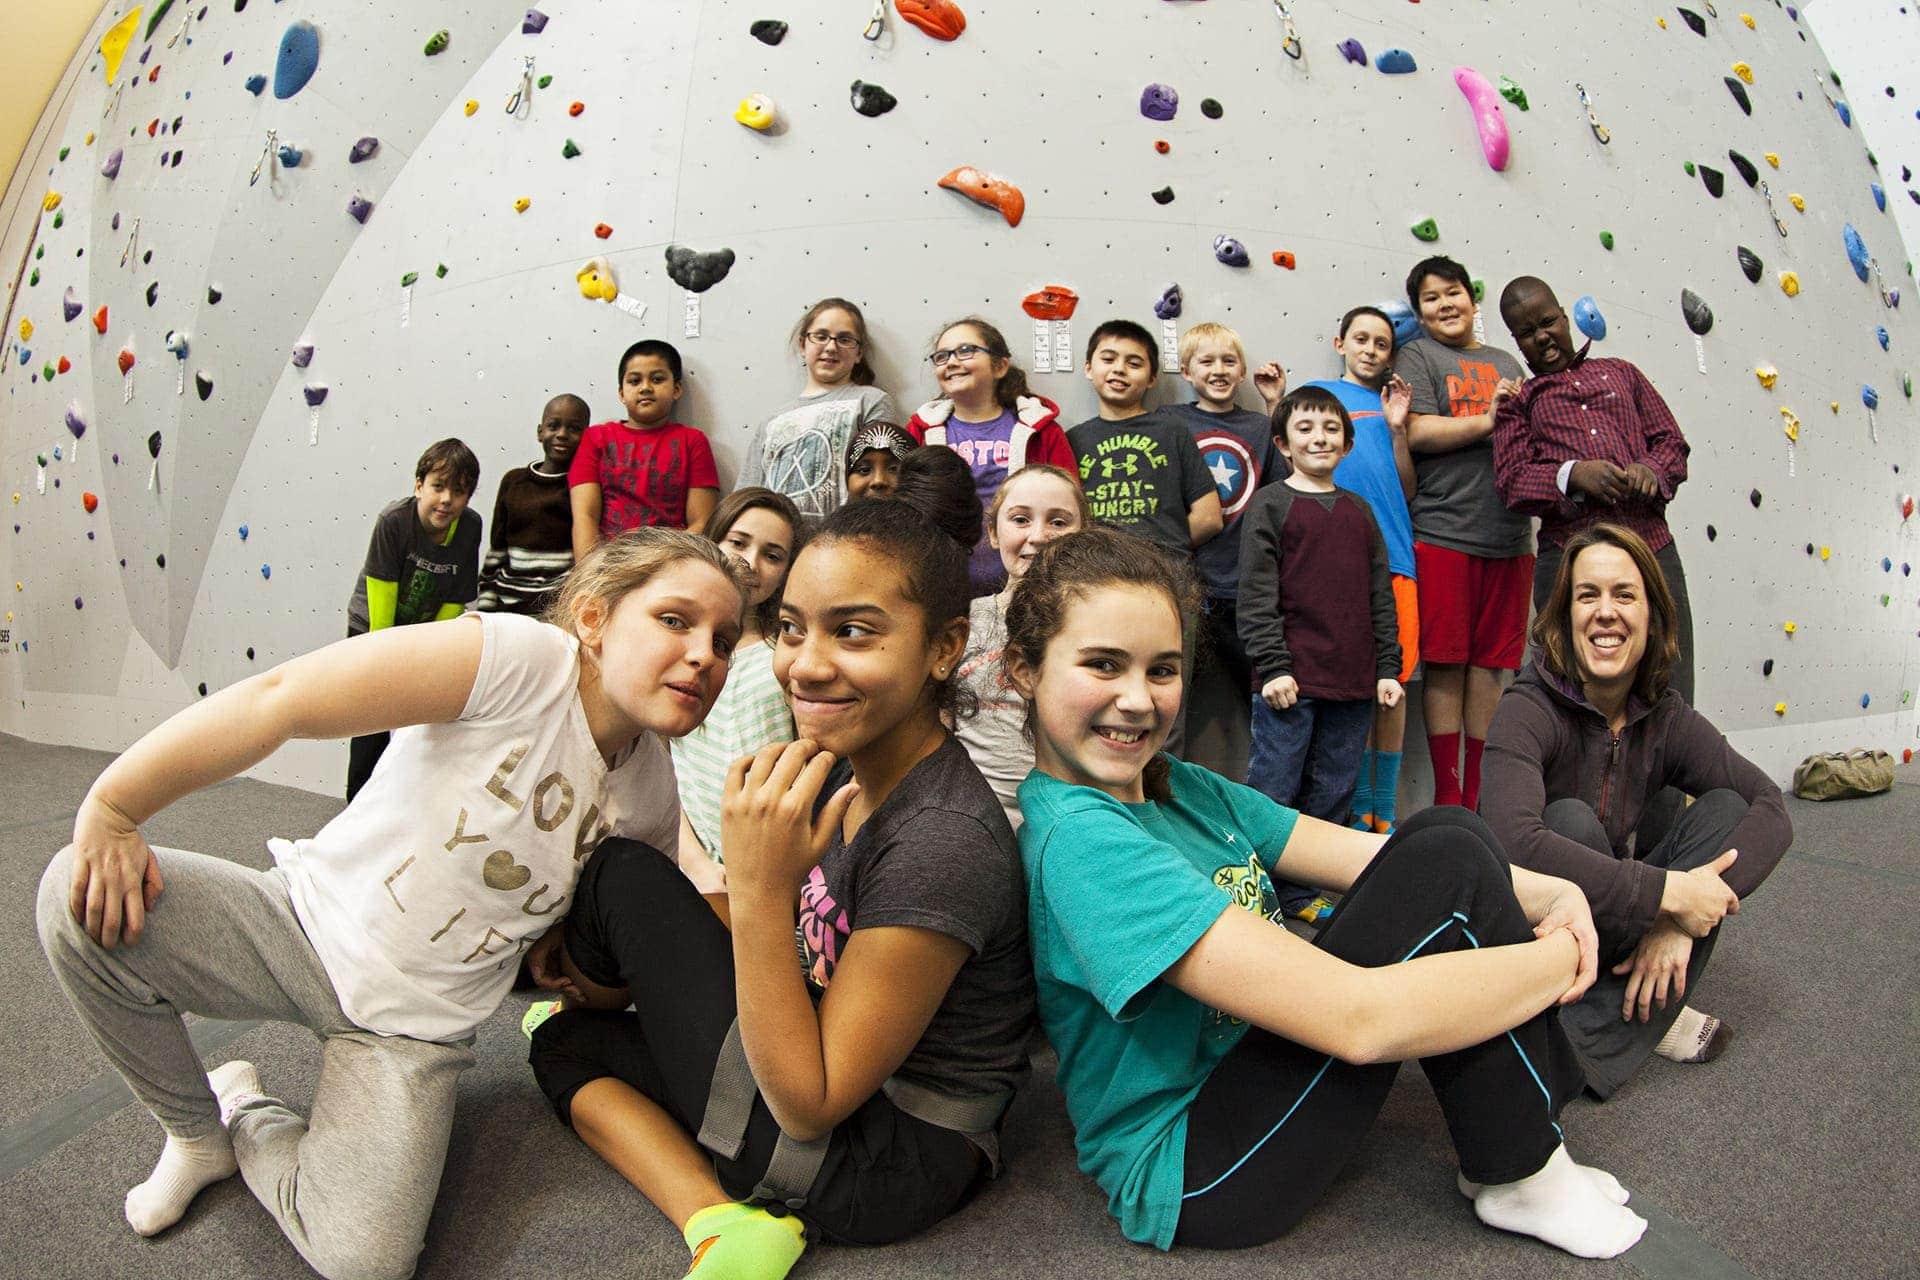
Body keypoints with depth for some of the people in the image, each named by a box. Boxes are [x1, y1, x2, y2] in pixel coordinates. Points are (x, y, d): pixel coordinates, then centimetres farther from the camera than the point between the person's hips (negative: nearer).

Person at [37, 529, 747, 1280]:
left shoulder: (654, 793, -6)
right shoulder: (519, 660, -25)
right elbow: (277, 701, -26)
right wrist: (110, 810, -24)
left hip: (414, 1025, 2)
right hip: (311, 926, -2)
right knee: (79, 898, -25)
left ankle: (250, 1123, 17)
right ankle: (195, 1129, 4)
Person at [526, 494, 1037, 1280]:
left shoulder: (945, 843, -28)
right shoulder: (839, 768, -1)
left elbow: (809, 1104, -23)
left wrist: (756, 888, -30)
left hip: (879, 1174, -9)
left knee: (624, 876, -4)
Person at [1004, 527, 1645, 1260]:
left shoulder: (1181, 788, 3)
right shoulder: (1079, 841, -27)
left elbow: (1372, 857, 3)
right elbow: (1356, 1017, -30)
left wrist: (1549, 895, -13)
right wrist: (1560, 956, -16)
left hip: (1248, 1072, 9)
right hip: (1188, 1178, -9)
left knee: (1445, 831, -1)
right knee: (1447, 868, -18)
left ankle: (1527, 1144, 5)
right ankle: (1519, 1183, 1)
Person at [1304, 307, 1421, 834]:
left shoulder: (1390, 402, 19)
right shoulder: (1318, 393, 12)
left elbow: (1406, 489, 13)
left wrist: (1397, 428, 2)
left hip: (1393, 555, 3)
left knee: (1393, 682, 4)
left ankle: (1385, 809, 15)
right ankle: (1360, 806, 12)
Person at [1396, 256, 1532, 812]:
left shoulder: (1506, 362, 21)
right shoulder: (1416, 356, 5)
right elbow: (1418, 433, -10)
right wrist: (1490, 420, -8)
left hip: (1509, 536, 5)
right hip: (1442, 533, -5)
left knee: (1490, 663, 7)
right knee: (1445, 664, -2)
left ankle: (1477, 792, 16)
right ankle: (1447, 797, 7)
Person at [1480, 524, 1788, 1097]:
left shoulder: (1664, 717, -3)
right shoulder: (1529, 711, -21)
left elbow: (1772, 808, -12)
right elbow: (1514, 841, -38)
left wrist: (1679, 919, -27)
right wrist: (1669, 892, -33)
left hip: (1625, 933, 6)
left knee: (1724, 810, -13)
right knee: (1572, 821, -29)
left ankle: (1588, 1047, -20)